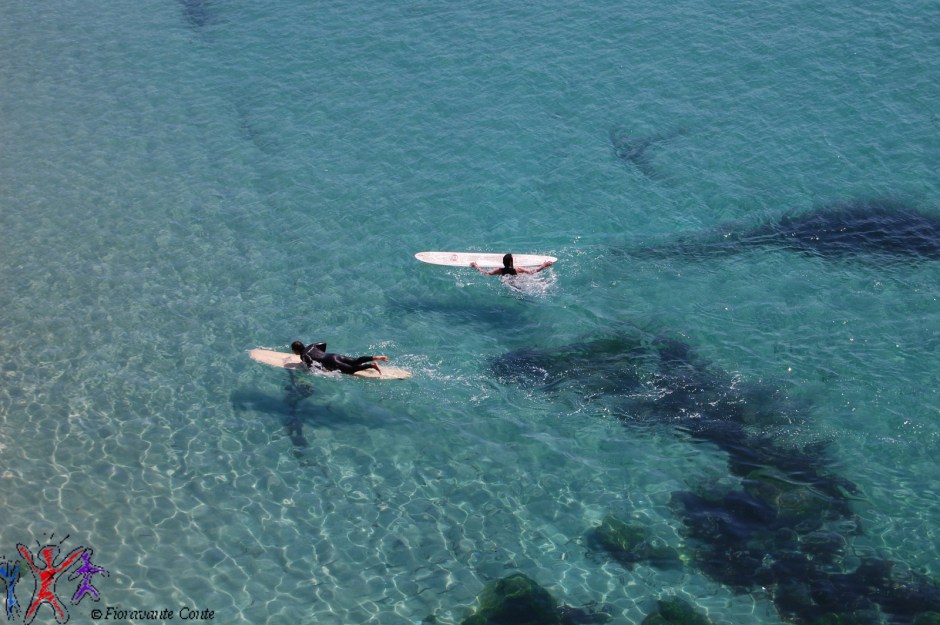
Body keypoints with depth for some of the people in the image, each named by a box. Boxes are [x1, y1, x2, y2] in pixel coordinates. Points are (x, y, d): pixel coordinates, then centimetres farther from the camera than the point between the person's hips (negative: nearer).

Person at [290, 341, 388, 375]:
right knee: (356, 361, 5)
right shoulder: (310, 346, 19)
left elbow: (311, 364, -20)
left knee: (351, 369, -16)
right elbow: (323, 344, 26)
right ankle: (376, 357, -5)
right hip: (335, 356, 8)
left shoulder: (304, 356, -5)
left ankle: (371, 365, -31)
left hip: (332, 363, -8)